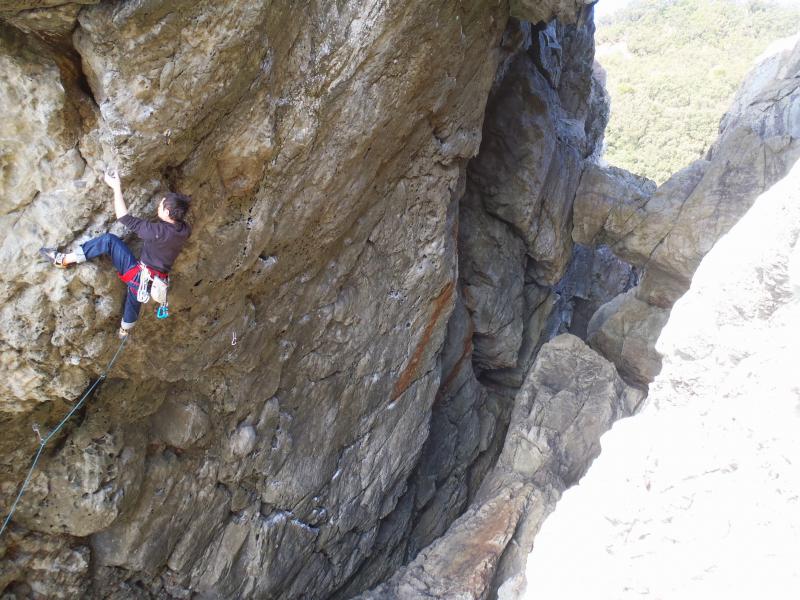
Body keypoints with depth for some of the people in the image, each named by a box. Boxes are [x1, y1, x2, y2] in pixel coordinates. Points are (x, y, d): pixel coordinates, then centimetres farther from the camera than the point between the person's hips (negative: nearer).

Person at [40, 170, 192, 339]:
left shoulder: (158, 231, -28)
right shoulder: (185, 230, -9)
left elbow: (125, 218, -22)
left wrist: (116, 187, -18)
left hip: (139, 275, -7)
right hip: (155, 282, 7)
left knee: (109, 240, -9)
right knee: (134, 302, 37)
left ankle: (64, 260, -4)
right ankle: (124, 331, 63)